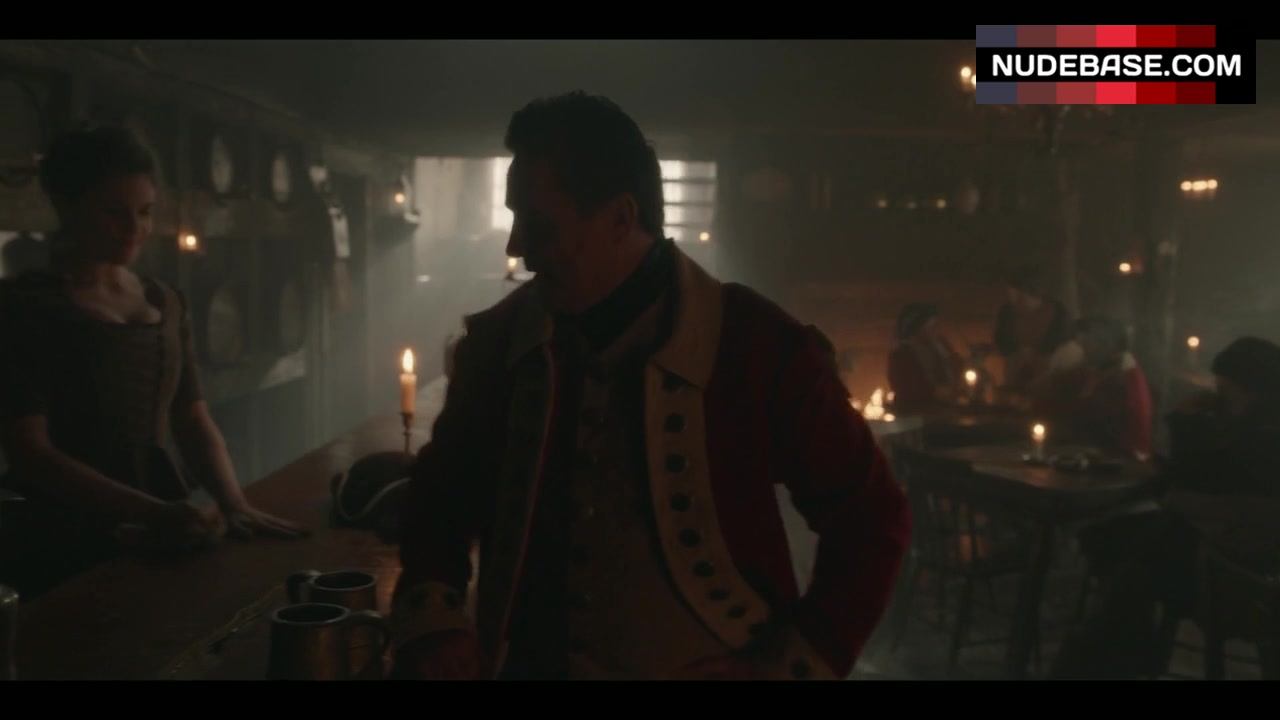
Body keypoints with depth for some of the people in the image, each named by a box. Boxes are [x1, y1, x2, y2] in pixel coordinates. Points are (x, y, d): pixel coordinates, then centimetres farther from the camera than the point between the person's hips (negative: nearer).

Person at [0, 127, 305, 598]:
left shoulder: (167, 304, 10)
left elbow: (194, 421, 8)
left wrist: (234, 504, -9)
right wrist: (150, 512, -23)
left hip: (162, 542, 5)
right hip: (65, 551, -4)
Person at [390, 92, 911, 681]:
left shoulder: (759, 347, -16)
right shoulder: (497, 342, -4)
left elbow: (870, 519, -8)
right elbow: (441, 491, 9)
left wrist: (793, 663, -13)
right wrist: (432, 616, -6)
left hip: (704, 667, -3)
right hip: (526, 664, 3)